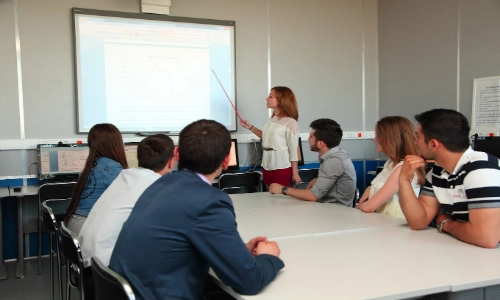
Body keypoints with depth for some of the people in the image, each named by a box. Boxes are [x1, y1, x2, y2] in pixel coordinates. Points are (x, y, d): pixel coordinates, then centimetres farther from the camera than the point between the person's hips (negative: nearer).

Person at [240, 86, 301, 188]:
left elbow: (293, 150, -12)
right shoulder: (272, 119, 8)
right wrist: (250, 127, 16)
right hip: (267, 165, 8)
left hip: (281, 167, -8)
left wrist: (295, 173, -10)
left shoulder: (290, 122, -14)